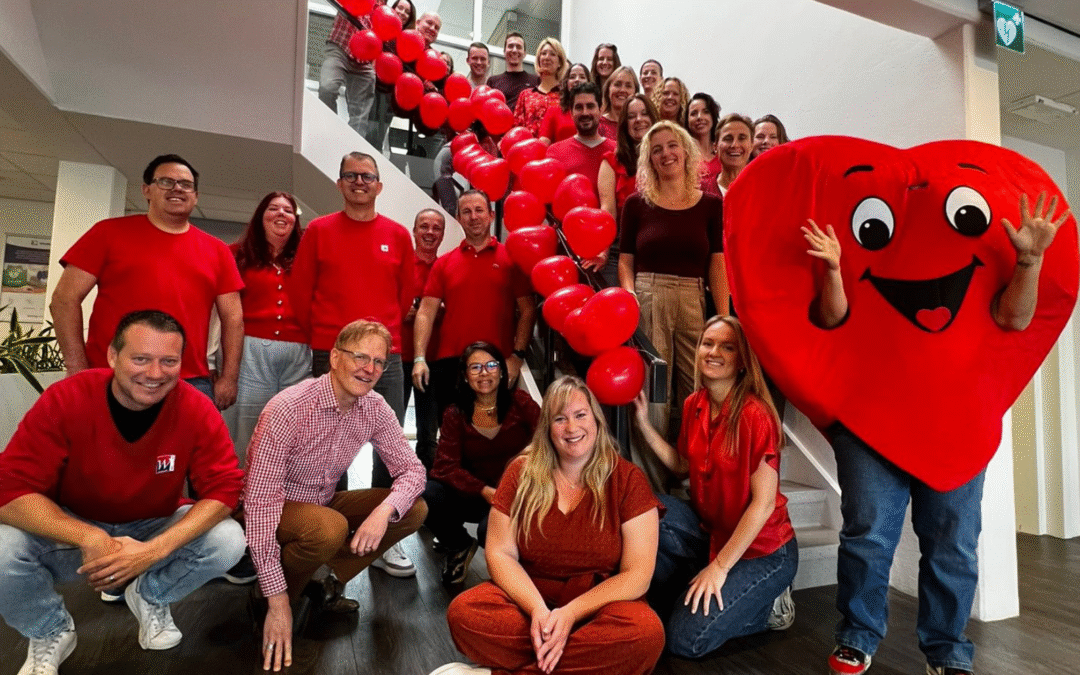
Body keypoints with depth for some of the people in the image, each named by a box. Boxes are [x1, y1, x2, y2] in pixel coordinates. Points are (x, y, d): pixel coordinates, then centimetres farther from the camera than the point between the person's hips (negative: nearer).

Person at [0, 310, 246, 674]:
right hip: (71, 529, 0)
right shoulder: (65, 400, -24)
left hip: (156, 529, 0)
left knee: (229, 541, -25)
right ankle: (50, 633, 5)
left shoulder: (196, 410, -22)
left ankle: (151, 597, 9)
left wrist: (155, 550, -35)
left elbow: (222, 490, -22)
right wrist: (89, 538, -39)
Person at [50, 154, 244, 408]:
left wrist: (229, 378, 2)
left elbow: (233, 317, 10)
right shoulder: (110, 233, 6)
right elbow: (65, 300, 3)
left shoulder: (217, 250, 11)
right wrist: (78, 370, -5)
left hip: (192, 384, 2)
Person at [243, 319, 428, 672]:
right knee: (330, 528, -36)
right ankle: (277, 597, -5)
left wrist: (384, 511, -30)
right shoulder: (287, 409, -28)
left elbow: (411, 468, -7)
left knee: (414, 510, -12)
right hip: (278, 508, -5)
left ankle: (329, 584, 1)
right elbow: (259, 501, -28)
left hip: (323, 502, 6)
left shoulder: (374, 408, -11)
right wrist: (277, 600, -28)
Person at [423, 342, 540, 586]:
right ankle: (460, 547, 8)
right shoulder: (455, 414, 2)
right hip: (473, 494, 3)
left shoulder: (520, 403, -1)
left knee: (490, 530, -34)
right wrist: (483, 490, -25)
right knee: (425, 496, -24)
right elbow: (446, 466, -9)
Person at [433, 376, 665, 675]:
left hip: (598, 604, -1)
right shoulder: (522, 473, 0)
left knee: (647, 631, -33)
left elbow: (637, 575, -9)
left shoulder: (628, 480, -5)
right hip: (528, 598, 1)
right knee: (463, 612, -26)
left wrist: (570, 614, -20)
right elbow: (500, 554, -2)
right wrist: (538, 610, -20)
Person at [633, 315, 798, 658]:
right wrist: (644, 424, -3)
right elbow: (682, 466, 7)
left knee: (686, 640, -14)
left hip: (761, 550, -6)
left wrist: (719, 567, -18)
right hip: (710, 532, 6)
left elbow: (764, 502, -20)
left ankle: (765, 604, 9)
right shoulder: (694, 405, -2)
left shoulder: (755, 414, -22)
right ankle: (684, 596, 3)